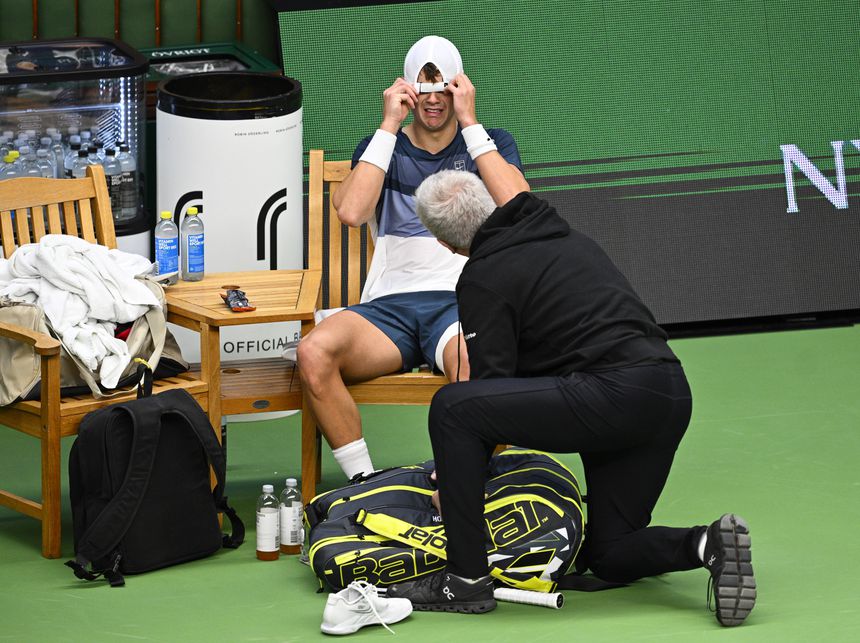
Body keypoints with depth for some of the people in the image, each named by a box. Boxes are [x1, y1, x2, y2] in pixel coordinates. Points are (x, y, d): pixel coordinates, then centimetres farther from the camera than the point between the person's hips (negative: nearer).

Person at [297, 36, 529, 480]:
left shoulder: (491, 143, 17)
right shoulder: (382, 148, 20)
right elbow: (351, 211, -3)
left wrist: (469, 123, -4)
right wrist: (389, 126, 0)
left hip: (463, 300, -2)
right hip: (391, 304, 2)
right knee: (313, 352, -32)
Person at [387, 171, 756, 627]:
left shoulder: (484, 278, 1)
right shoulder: (568, 238, 26)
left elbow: (491, 383, -3)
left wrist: (453, 479, 11)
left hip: (612, 395, -9)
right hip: (673, 397, 9)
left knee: (450, 408, -8)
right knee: (609, 555, 23)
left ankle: (466, 580, -8)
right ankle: (708, 545, -4)